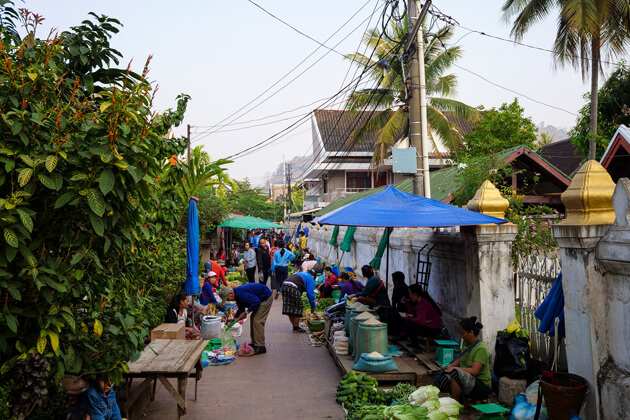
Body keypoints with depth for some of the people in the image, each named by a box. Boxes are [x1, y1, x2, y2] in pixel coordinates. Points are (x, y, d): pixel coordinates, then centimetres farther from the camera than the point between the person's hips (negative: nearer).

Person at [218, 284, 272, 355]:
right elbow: (241, 309, 16)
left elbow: (256, 302, -29)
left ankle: (260, 347, -10)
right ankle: (254, 342, 23)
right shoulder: (237, 295, 5)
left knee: (257, 321, -12)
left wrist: (246, 312, -19)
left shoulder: (241, 293, -28)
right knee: (253, 319, 15)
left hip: (266, 298, -11)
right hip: (260, 299, 11)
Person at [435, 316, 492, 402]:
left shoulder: (481, 348, -18)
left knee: (456, 373, -34)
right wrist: (450, 366, 2)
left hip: (482, 387, -8)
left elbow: (474, 371, -27)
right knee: (439, 378, -9)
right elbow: (460, 359, 21)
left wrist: (454, 368, -23)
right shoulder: (467, 345, 8)